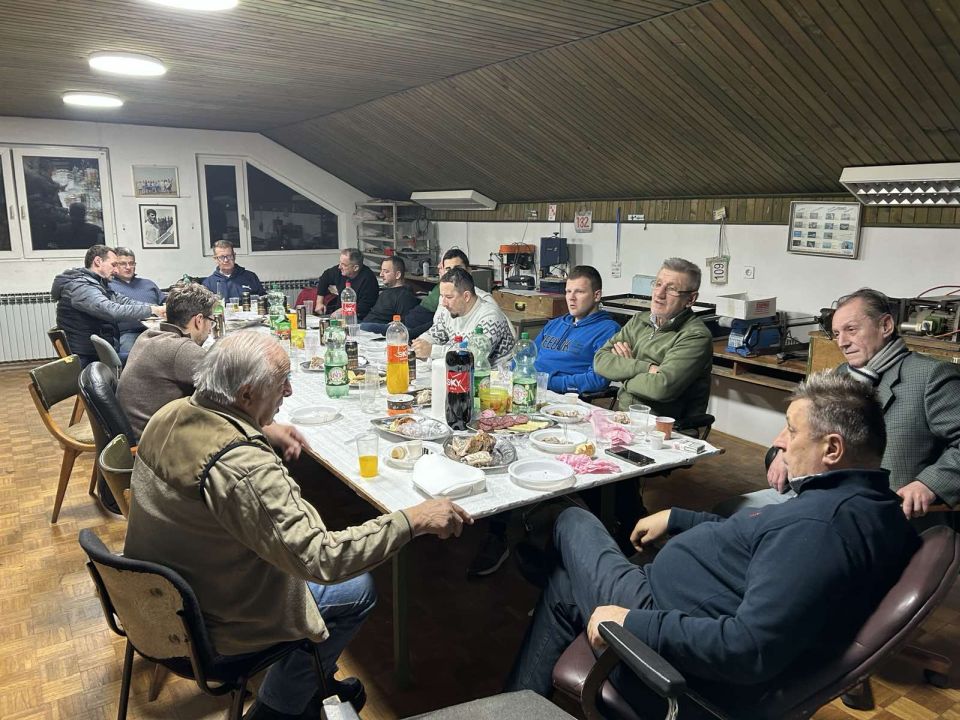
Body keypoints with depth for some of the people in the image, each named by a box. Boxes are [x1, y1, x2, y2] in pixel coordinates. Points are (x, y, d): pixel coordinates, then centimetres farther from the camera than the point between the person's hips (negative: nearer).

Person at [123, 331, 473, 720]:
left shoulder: (169, 414, -9)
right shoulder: (242, 467, -37)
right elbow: (320, 559, -38)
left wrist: (269, 432, 11)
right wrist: (414, 519, -34)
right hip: (209, 629, -8)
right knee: (358, 589, 6)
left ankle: (314, 681, 40)